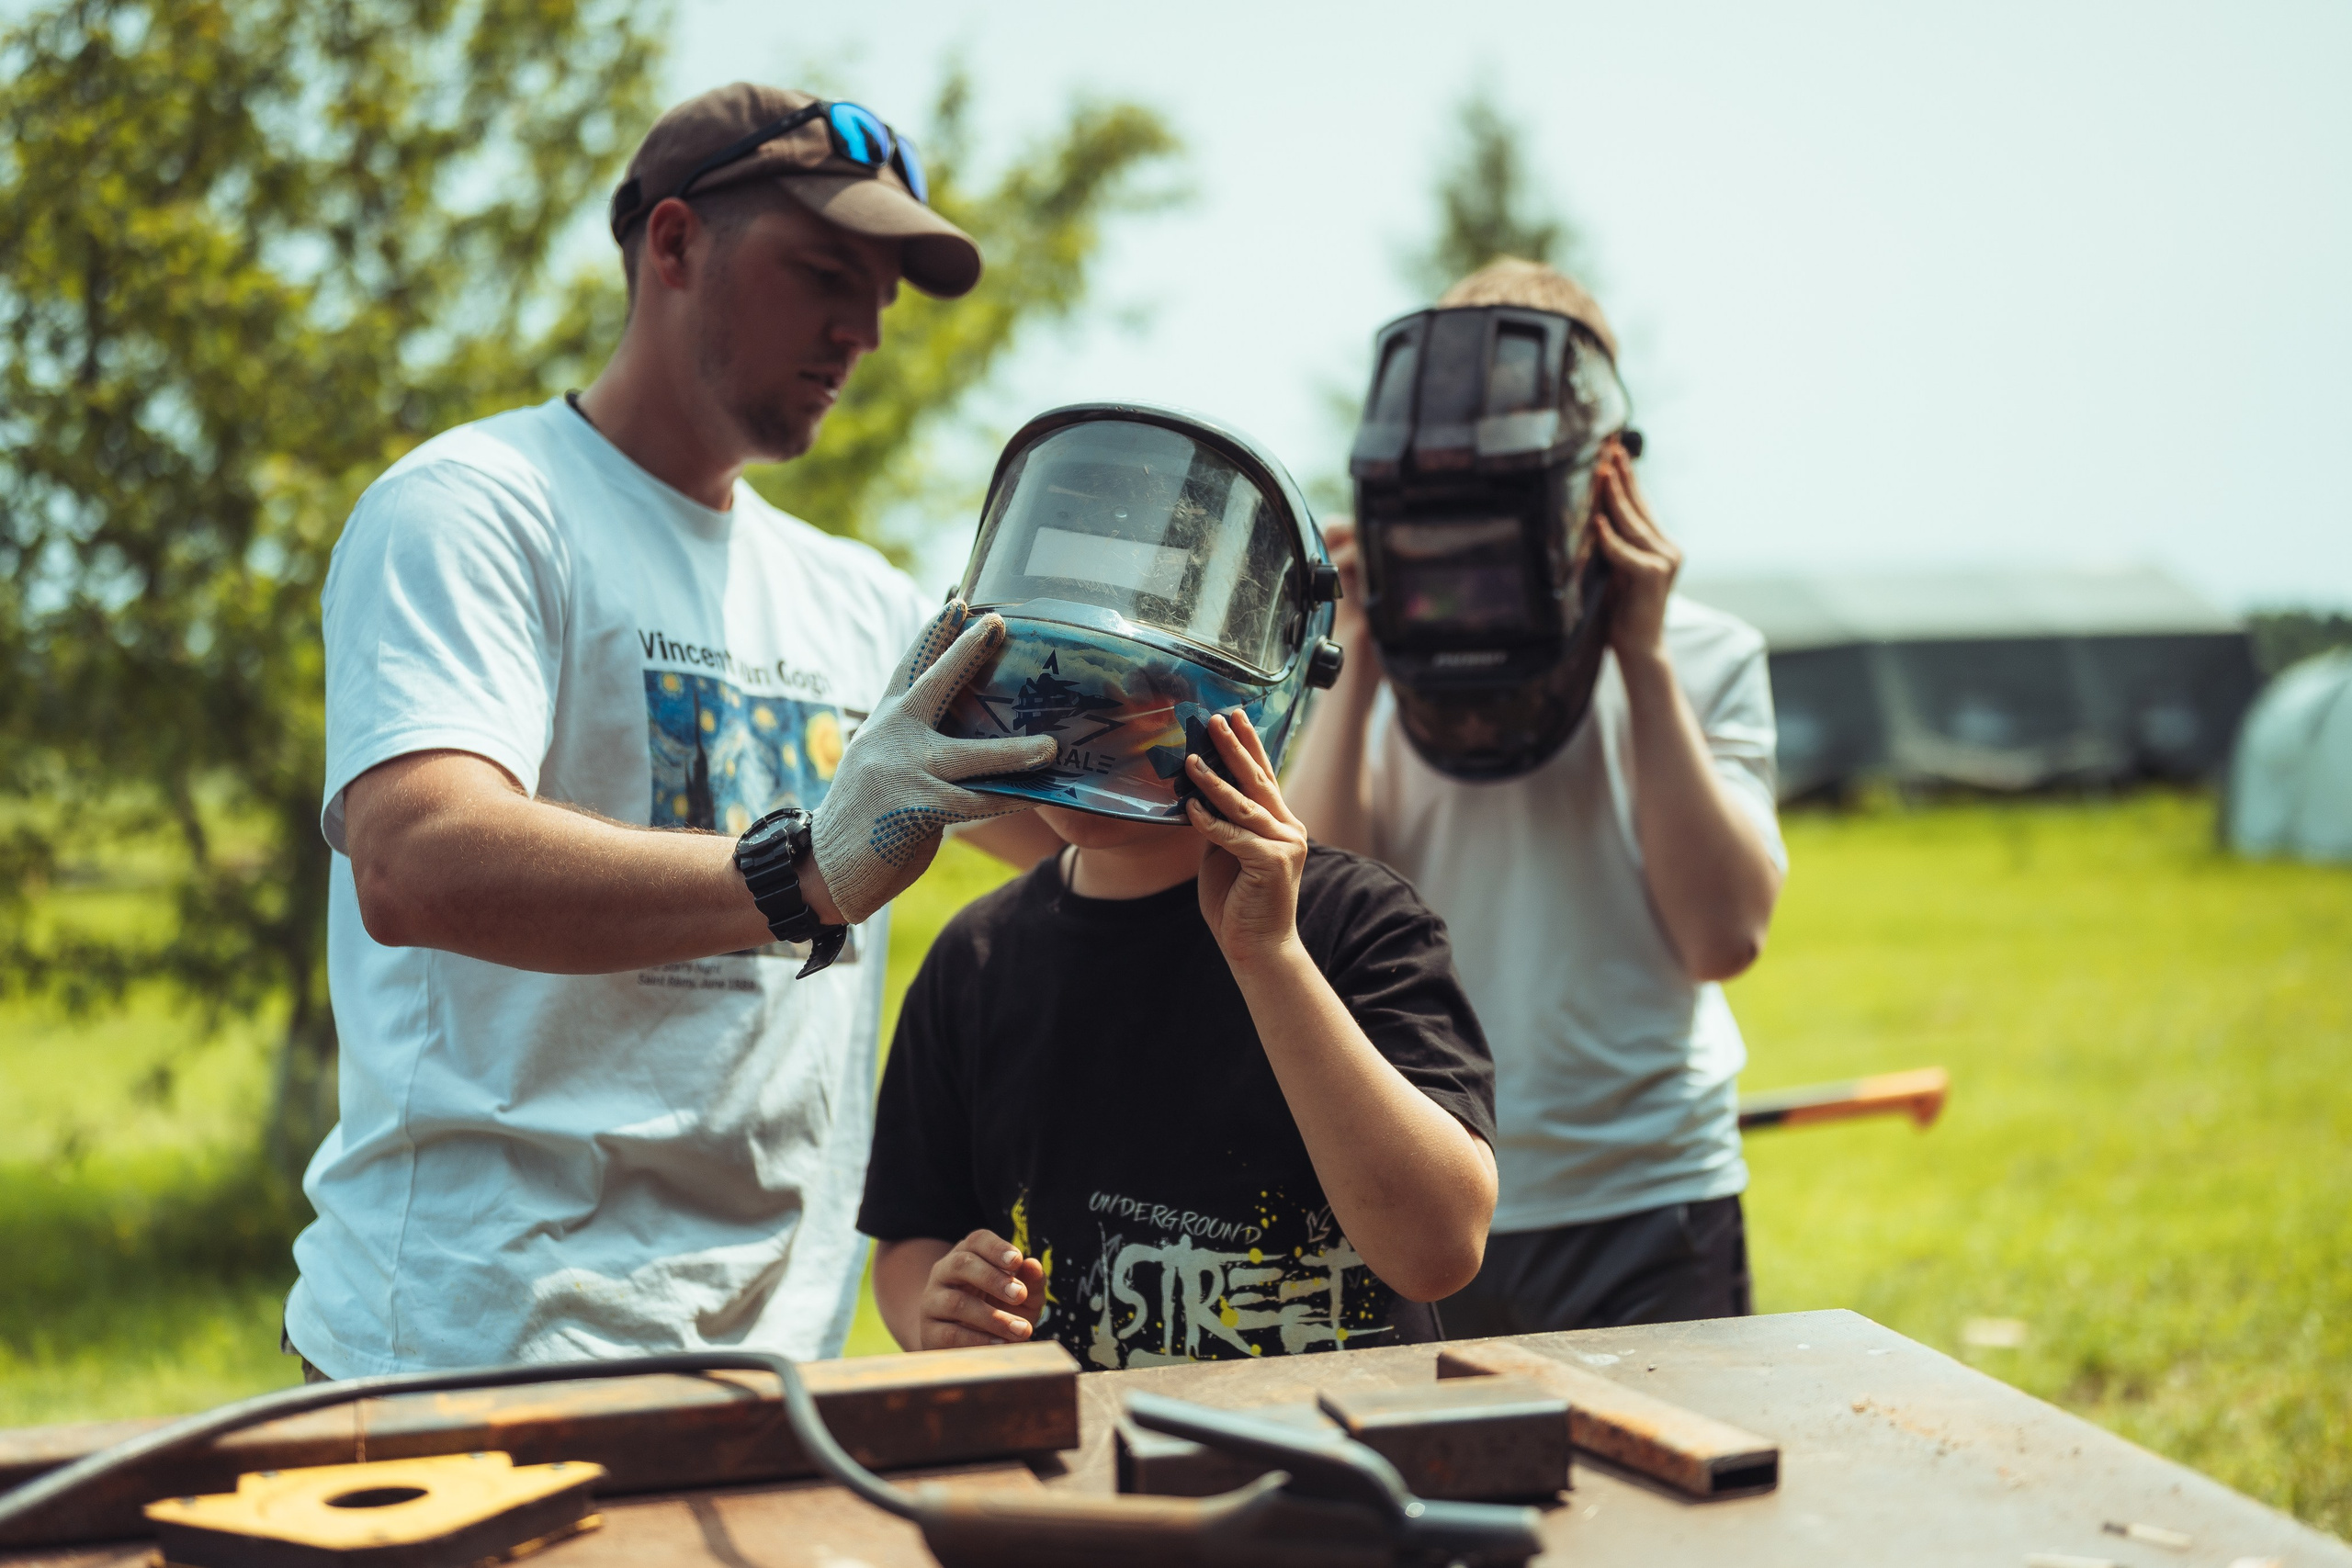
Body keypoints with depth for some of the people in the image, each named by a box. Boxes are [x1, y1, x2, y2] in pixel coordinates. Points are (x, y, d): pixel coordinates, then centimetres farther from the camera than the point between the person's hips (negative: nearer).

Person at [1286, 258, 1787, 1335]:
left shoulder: (1704, 657, 4)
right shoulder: (1379, 662, 5)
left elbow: (1725, 935, -7)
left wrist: (1642, 662, -8)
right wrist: (1362, 662, -9)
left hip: (1646, 1211, 0)